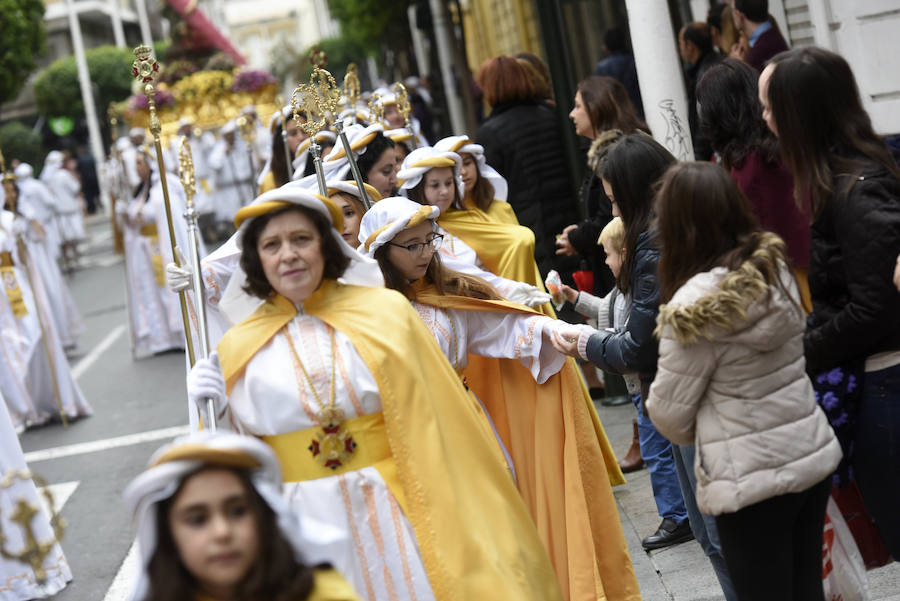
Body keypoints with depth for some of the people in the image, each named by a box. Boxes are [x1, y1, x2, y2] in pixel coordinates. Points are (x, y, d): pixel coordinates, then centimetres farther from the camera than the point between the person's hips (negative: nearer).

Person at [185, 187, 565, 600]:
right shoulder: (240, 348, 4)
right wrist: (219, 412, -8)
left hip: (391, 513, -1)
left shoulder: (384, 311, 1)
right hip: (302, 524, 1)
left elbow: (431, 423, 4)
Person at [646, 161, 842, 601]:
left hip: (752, 479, -7)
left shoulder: (696, 308, -20)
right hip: (814, 454, 7)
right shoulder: (774, 267, 1)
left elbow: (669, 411, -11)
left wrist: (698, 436, 10)